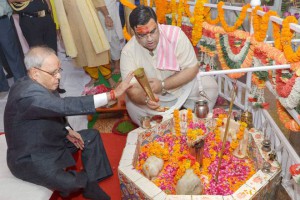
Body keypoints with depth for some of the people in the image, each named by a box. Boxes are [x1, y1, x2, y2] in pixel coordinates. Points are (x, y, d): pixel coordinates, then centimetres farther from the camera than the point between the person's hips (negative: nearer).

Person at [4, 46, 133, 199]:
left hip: (50, 140, 9)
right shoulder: (27, 95, -34)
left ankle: (91, 185, 11)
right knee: (73, 183, -21)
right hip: (31, 159, -9)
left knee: (91, 136, 6)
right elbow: (66, 106, -41)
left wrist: (66, 130, -6)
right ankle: (85, 180, 16)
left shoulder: (42, 84, -6)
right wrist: (113, 94, -42)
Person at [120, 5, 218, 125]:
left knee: (209, 85, -20)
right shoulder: (128, 52, -23)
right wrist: (145, 98, -52)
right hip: (155, 97, 0)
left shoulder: (175, 34, -24)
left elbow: (192, 68, -21)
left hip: (183, 85, 1)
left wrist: (162, 85, -33)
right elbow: (132, 90, -27)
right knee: (132, 104, -26)